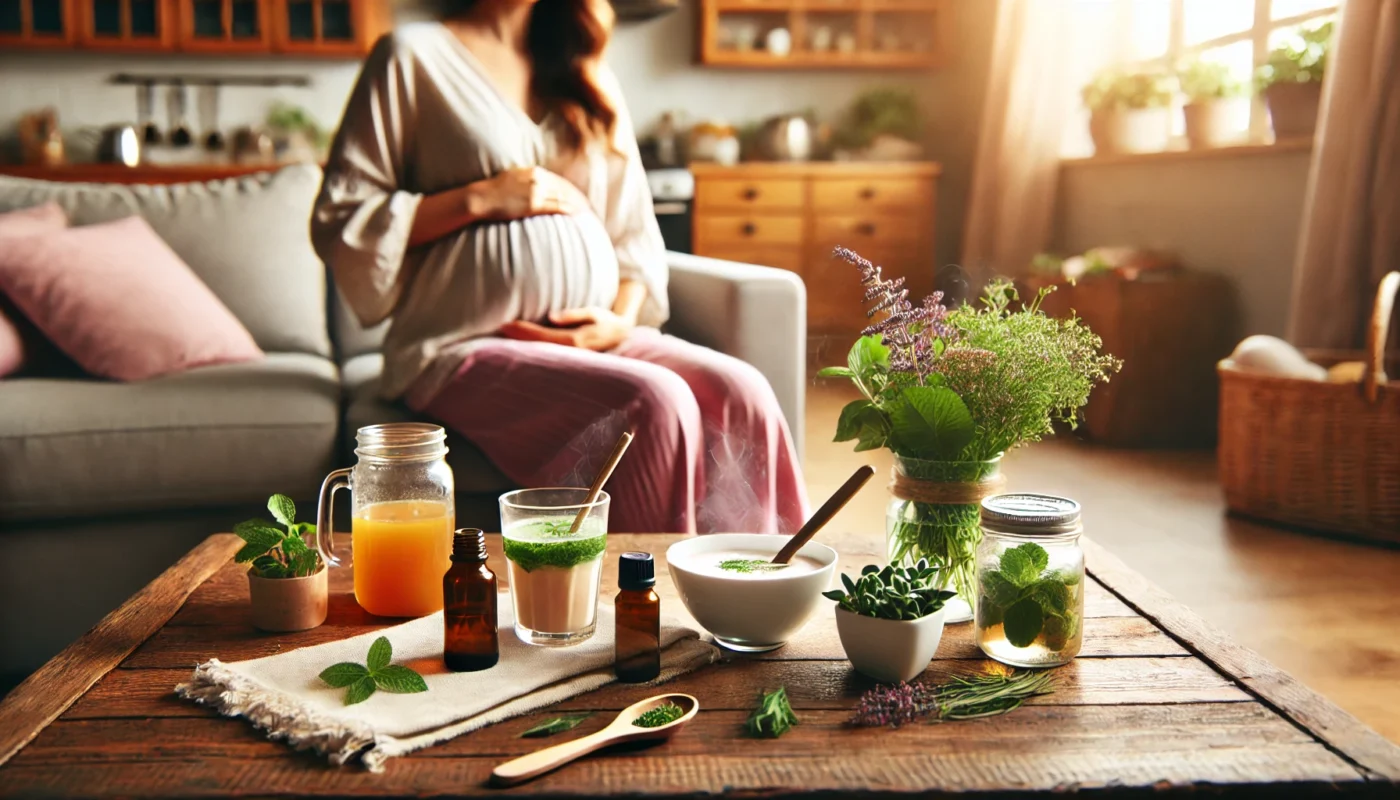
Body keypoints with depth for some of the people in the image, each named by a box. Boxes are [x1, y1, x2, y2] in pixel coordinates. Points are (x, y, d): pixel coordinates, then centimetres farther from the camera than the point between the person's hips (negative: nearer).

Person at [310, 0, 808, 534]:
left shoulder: (586, 77, 19)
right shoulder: (413, 55, 3)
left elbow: (633, 229, 19)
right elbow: (338, 222, -3)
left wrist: (622, 320, -1)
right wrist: (481, 199, -11)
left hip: (591, 336, 5)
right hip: (466, 350, -5)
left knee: (741, 394, -22)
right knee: (657, 402, -30)